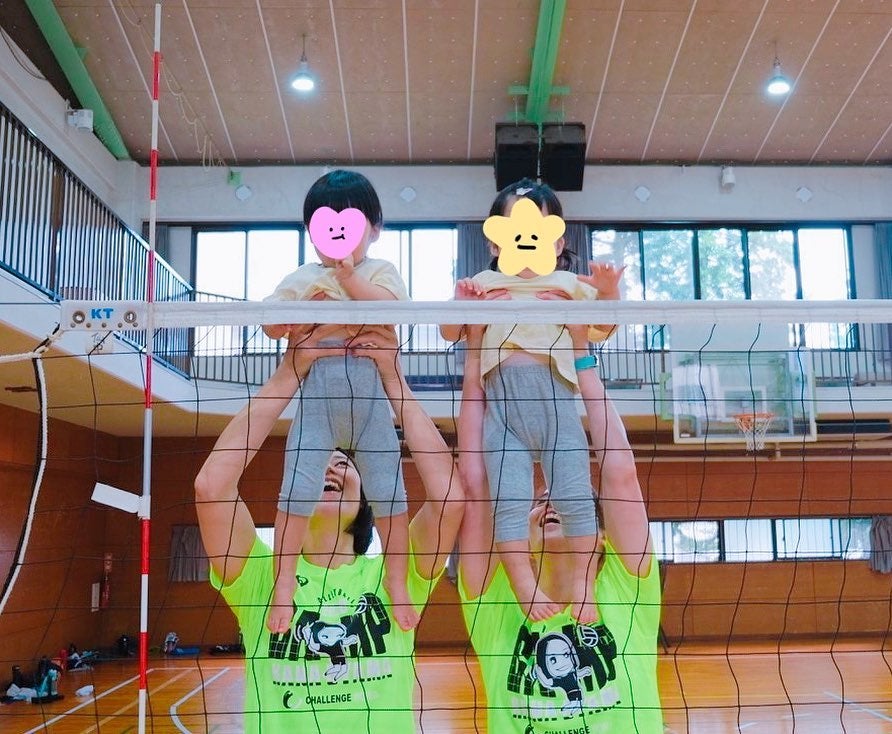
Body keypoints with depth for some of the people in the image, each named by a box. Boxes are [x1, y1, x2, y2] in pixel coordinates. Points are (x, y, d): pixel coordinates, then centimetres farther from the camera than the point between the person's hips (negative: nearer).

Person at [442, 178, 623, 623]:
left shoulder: (568, 285, 18)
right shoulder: (483, 284, 16)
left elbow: (601, 330, 19)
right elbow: (450, 334, 14)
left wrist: (608, 292, 1)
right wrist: (460, 303, -6)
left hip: (556, 400, 1)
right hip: (503, 404, 0)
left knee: (575, 497, -2)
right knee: (508, 501, -6)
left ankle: (583, 588, 7)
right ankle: (526, 589, 1)